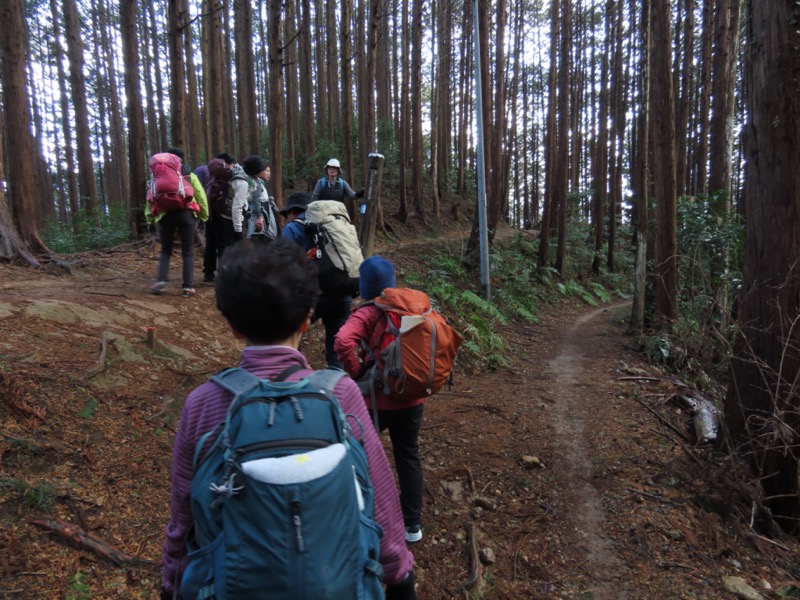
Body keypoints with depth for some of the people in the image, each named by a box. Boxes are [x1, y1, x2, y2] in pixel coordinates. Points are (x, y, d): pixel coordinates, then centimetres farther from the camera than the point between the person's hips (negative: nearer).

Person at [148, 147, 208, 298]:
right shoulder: (189, 174, 13)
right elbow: (201, 196, 8)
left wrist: (149, 216, 10)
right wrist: (204, 215, 14)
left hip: (165, 215, 1)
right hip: (186, 214, -1)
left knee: (165, 250, 15)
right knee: (188, 252, 4)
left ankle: (160, 280, -1)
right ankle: (188, 287, -3)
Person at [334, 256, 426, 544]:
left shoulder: (369, 313, -16)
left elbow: (343, 341, -33)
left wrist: (357, 373, -17)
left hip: (377, 400, -5)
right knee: (409, 456, 19)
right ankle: (412, 524, 30)